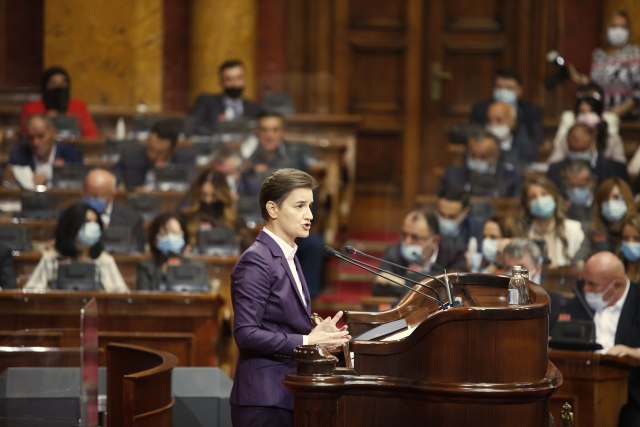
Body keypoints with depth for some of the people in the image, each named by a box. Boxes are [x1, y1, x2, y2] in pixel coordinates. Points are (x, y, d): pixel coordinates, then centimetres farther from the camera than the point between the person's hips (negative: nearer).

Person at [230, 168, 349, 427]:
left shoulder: (288, 257, 16)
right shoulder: (256, 260, -13)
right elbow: (246, 333, -19)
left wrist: (317, 334, 1)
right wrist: (307, 342, -16)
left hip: (286, 396, 9)